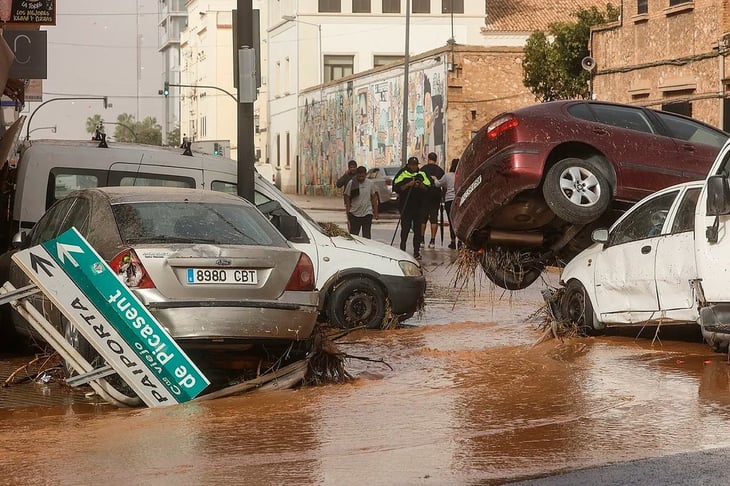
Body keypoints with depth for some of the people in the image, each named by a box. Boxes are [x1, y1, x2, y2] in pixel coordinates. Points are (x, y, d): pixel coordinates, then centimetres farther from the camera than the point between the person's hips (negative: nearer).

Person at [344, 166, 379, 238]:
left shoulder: (370, 183, 1)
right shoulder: (351, 183, -4)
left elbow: (374, 199, 8)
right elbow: (347, 199, 0)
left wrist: (375, 213, 7)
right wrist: (348, 213, -2)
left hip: (367, 214, 0)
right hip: (354, 213, 0)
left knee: (366, 236, 0)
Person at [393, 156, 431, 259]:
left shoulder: (422, 174, 10)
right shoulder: (402, 174, 2)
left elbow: (428, 188, 7)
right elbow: (396, 188, -5)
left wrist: (420, 186, -12)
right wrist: (408, 185, -16)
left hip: (419, 206, 2)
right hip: (405, 206, -2)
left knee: (418, 229, 3)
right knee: (405, 228, -3)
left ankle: (416, 251, 6)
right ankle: (402, 249, 5)